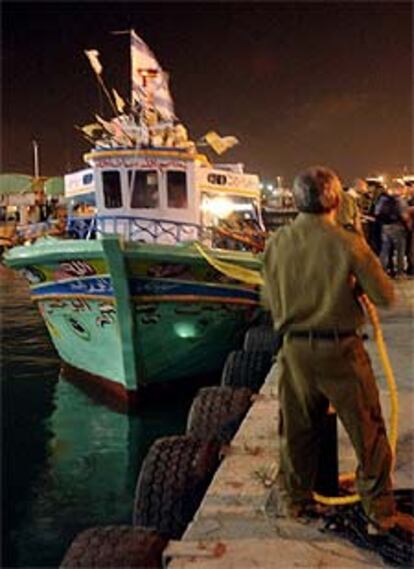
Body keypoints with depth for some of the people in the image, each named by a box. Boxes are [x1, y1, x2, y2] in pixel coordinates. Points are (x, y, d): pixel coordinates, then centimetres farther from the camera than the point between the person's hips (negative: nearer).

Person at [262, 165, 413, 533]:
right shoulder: (348, 244, -15)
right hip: (340, 347, -3)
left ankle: (298, 501, 32)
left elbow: (273, 299, 5)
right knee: (367, 430, 11)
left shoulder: (276, 243, -4)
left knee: (298, 429, 18)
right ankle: (381, 510, 19)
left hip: (295, 348, 4)